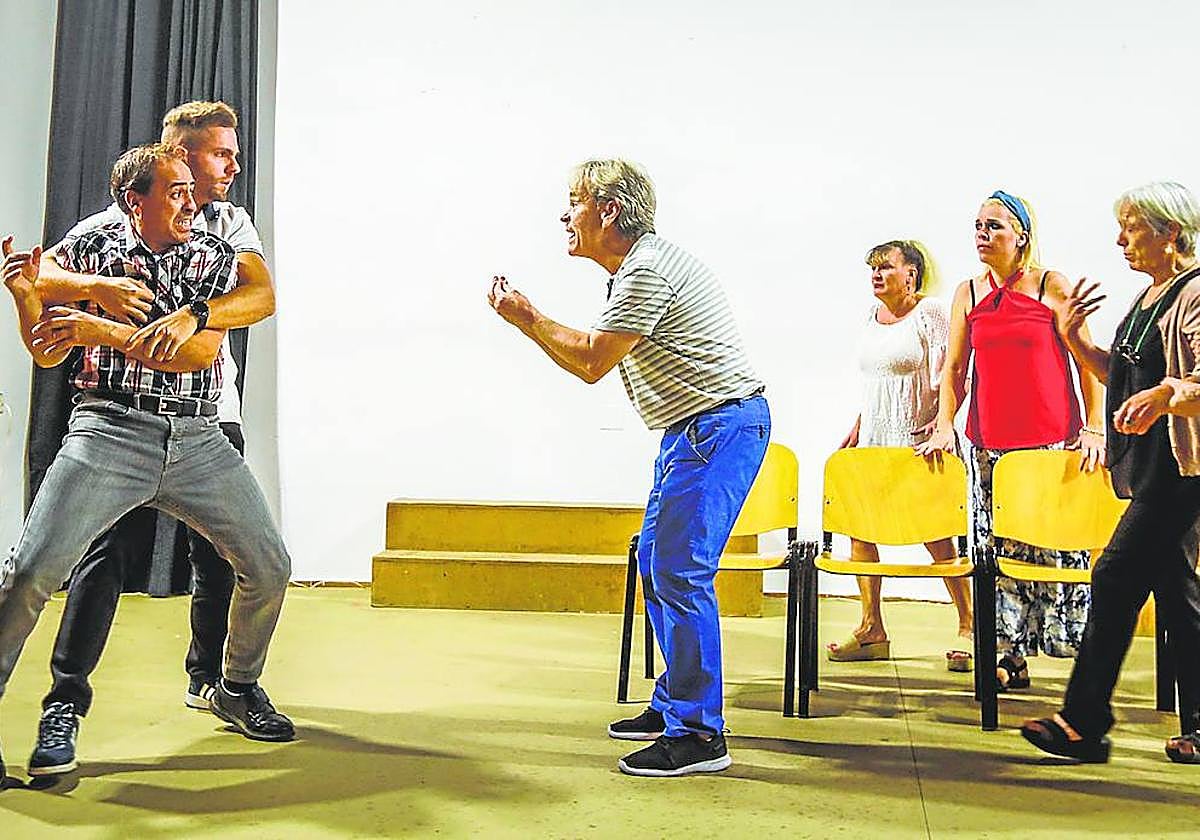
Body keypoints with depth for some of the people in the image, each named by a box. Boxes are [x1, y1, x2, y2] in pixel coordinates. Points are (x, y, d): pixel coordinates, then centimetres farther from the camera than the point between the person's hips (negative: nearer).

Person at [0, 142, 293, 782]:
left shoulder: (215, 256, 7)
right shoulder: (89, 250, 6)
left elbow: (197, 352, -8)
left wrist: (99, 330, -16)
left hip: (197, 439, 2)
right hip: (110, 430, -2)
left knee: (268, 568, 2)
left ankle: (238, 688, 26)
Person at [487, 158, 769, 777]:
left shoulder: (647, 270, -17)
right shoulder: (634, 270, 18)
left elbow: (591, 364, -11)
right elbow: (594, 351, 20)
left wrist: (528, 319, 0)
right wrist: (529, 318, 14)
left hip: (720, 424, -11)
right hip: (694, 431, 11)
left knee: (679, 570, -12)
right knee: (655, 561, 14)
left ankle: (698, 733, -6)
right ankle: (673, 703, 25)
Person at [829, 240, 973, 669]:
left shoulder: (930, 313, -7)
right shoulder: (873, 317, 14)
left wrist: (941, 421, -23)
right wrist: (856, 429, 19)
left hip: (916, 441, -7)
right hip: (874, 441, 7)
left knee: (935, 535, -5)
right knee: (858, 528, 2)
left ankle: (967, 626, 9)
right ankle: (871, 630, 12)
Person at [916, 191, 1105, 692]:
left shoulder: (1052, 287, -1)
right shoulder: (968, 295, 9)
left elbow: (1087, 361, 0)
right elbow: (954, 368, 11)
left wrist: (1094, 429, -6)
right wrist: (944, 426, -1)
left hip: (1053, 441, -3)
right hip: (990, 443, 4)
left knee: (1058, 543, -2)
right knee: (1000, 547, 5)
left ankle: (1077, 644, 12)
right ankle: (1012, 655, 13)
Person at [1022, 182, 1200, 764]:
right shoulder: (1149, 297, 18)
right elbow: (1122, 375, 23)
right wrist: (1074, 340, 13)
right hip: (1149, 463, 10)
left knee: (1114, 578, -10)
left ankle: (1083, 722, -2)